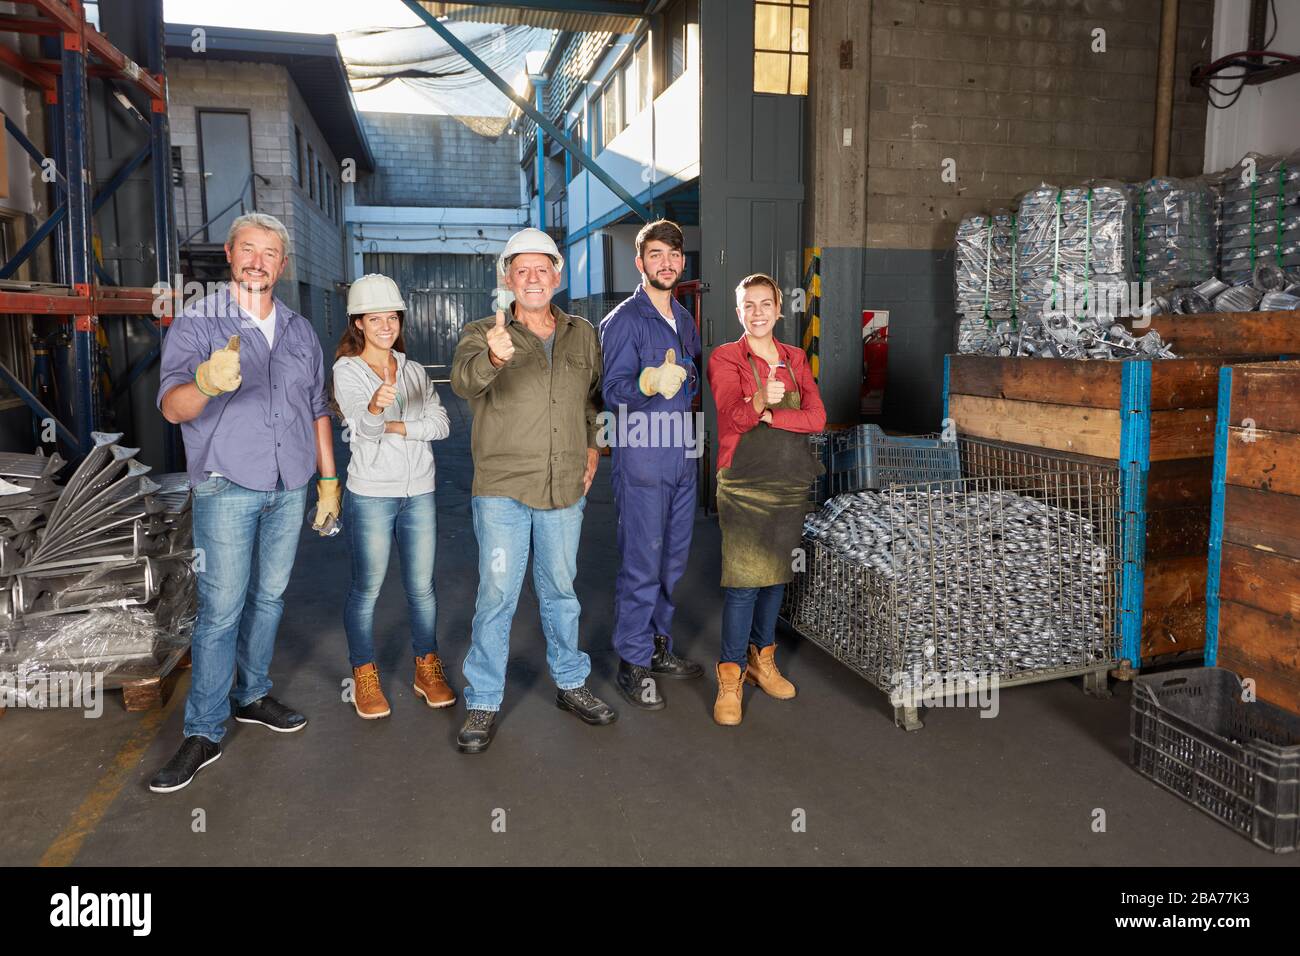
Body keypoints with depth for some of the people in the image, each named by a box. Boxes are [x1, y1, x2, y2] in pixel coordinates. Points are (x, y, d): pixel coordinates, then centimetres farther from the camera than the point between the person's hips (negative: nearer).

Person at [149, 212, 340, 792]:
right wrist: (206, 382, -39)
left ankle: (251, 695, 28)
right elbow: (172, 407, -16)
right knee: (221, 609, -5)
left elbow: (318, 410, 17)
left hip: (290, 488, 5)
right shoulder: (197, 323, -4)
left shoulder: (300, 331, 11)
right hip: (227, 488, -4)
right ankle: (203, 733, 4)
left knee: (269, 597, 13)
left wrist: (328, 479, 12)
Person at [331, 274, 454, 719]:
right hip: (371, 494, -4)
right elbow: (362, 423, -23)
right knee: (366, 589, 4)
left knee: (422, 587, 9)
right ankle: (364, 677, 19)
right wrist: (375, 407, -44)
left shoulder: (414, 371, 10)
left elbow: (441, 423, -1)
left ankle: (427, 669, 23)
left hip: (419, 492, 4)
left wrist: (397, 427, -14)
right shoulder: (347, 370, -4)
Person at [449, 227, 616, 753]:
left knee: (561, 590, 16)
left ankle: (571, 684, 32)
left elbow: (595, 395, 23)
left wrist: (592, 444, 12)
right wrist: (493, 358, -47)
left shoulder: (582, 334, 9)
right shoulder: (483, 333, -3)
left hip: (565, 488, 4)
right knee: (496, 596, -2)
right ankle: (482, 704, 11)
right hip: (502, 489, -3)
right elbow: (464, 379, -25)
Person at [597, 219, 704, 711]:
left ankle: (658, 647, 29)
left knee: (672, 560, 15)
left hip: (682, 457, 8)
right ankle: (633, 664, 9)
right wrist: (649, 382, -34)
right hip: (642, 459, -7)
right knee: (641, 565, -3)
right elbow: (612, 392, -16)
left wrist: (683, 381, 5)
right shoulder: (622, 320, -8)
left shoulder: (684, 318, 15)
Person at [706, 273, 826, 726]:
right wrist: (759, 401, -42)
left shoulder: (795, 358, 10)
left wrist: (770, 414, -16)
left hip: (790, 484, 5)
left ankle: (762, 659, 29)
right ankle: (730, 676, 3)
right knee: (743, 581, -7)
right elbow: (733, 416, -21)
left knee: (776, 574, 13)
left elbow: (816, 417, -2)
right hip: (744, 485, -5)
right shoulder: (725, 358, -4)